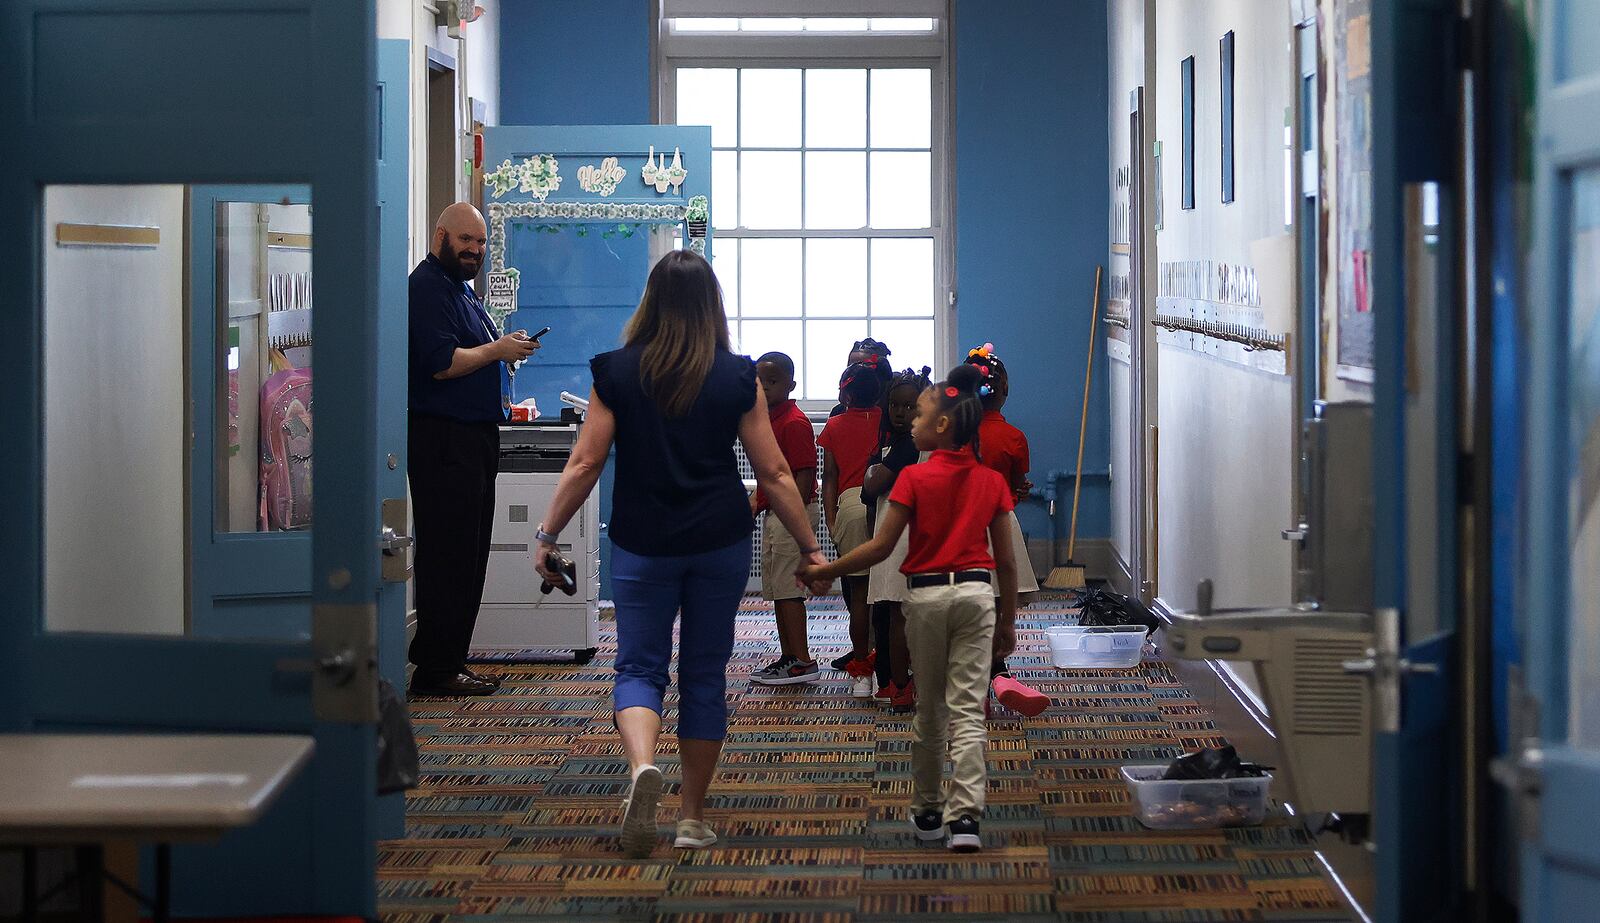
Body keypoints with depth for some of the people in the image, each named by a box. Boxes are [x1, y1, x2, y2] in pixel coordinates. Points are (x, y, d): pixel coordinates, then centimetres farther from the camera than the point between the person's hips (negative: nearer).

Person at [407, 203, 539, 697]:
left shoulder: (458, 286, 20)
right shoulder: (427, 287, -12)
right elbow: (441, 362, -22)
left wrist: (504, 346, 11)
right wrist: (497, 350, -12)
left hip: (473, 435, 11)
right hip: (443, 438, -11)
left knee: (467, 557, 12)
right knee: (448, 556, -9)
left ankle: (447, 661, 17)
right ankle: (436, 670, -6)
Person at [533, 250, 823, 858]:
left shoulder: (615, 372, -3)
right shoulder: (738, 378, -2)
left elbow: (584, 464, -4)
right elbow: (774, 474, 0)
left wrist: (548, 535, 6)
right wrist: (810, 546, 8)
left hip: (642, 544, -1)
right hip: (721, 542, 1)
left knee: (639, 667, 6)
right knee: (705, 674, 10)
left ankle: (642, 764, -25)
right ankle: (693, 819, 14)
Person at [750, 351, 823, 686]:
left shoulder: (794, 423, -16)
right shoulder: (768, 418, 15)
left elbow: (805, 475, -20)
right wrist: (757, 499, 13)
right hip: (775, 514, 10)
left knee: (787, 588, -8)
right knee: (776, 588, 13)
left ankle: (803, 662, -5)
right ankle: (788, 657, 19)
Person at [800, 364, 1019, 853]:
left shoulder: (914, 478, -7)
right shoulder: (991, 481, 2)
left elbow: (881, 547, -9)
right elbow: (1006, 562, 5)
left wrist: (825, 571, 2)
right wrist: (1008, 622, 14)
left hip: (926, 595, -1)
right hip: (976, 593, 1)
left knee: (929, 710, 12)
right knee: (967, 711, -1)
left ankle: (927, 812, 23)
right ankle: (965, 817, -11)